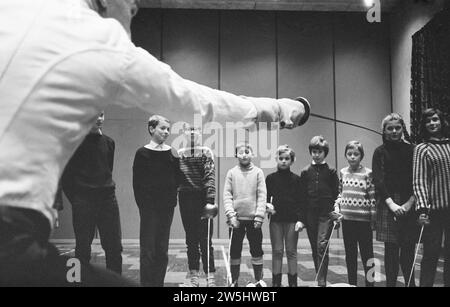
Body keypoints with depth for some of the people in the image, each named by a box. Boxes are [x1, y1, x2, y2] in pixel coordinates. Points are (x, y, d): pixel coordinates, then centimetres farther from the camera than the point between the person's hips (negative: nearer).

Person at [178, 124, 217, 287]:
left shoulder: (206, 152, 0)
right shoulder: (179, 154, 9)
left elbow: (210, 177, -9)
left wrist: (210, 200, -18)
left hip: (203, 200, -3)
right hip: (186, 201, 3)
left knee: (205, 240, -1)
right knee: (191, 240, 10)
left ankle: (210, 277, 7)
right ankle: (194, 277, 19)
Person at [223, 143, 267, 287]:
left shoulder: (258, 172, 1)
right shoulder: (231, 173, 3)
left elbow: (262, 195, -3)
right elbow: (227, 195, -1)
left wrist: (259, 216, -11)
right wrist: (231, 214, -11)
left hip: (253, 218, 0)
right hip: (236, 218, 1)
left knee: (257, 250, 6)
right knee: (235, 251, 8)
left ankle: (259, 280, 19)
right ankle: (234, 281, 20)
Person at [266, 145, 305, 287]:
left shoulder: (296, 179, 3)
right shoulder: (270, 178, 5)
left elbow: (300, 201, 0)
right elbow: (266, 198, 9)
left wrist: (301, 220, -8)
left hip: (292, 219, 0)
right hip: (276, 219, 1)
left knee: (291, 251, 6)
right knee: (277, 251, 5)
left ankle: (293, 282, 15)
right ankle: (276, 282, 13)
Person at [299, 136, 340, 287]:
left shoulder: (331, 171, 3)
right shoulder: (305, 172, 7)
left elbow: (336, 194, 3)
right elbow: (302, 196, 6)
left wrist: (336, 214, -6)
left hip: (326, 214, -2)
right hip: (310, 215, 3)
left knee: (322, 246, -13)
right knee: (315, 249, 10)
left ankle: (321, 282, -10)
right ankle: (320, 280, 22)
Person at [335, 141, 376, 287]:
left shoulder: (367, 173, -6)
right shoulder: (343, 172, 6)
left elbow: (373, 197, -6)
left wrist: (373, 218, -8)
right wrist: (337, 207, 0)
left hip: (363, 219, -4)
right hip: (346, 218, 4)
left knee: (367, 253, 7)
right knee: (350, 254, 12)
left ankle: (369, 282, 18)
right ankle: (352, 283, 23)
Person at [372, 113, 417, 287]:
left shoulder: (411, 150, 8)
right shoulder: (380, 152, 5)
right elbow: (378, 181, -3)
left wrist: (410, 203, -9)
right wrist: (392, 204, -12)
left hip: (409, 205, 2)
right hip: (388, 203, -1)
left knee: (408, 248, 5)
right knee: (391, 248, 0)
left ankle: (410, 283, 19)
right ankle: (390, 283, 8)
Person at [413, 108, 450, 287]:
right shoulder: (422, 149, 0)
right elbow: (419, 181, -8)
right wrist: (422, 208, -19)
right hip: (435, 209, -3)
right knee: (431, 254, 3)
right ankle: (425, 284, 13)